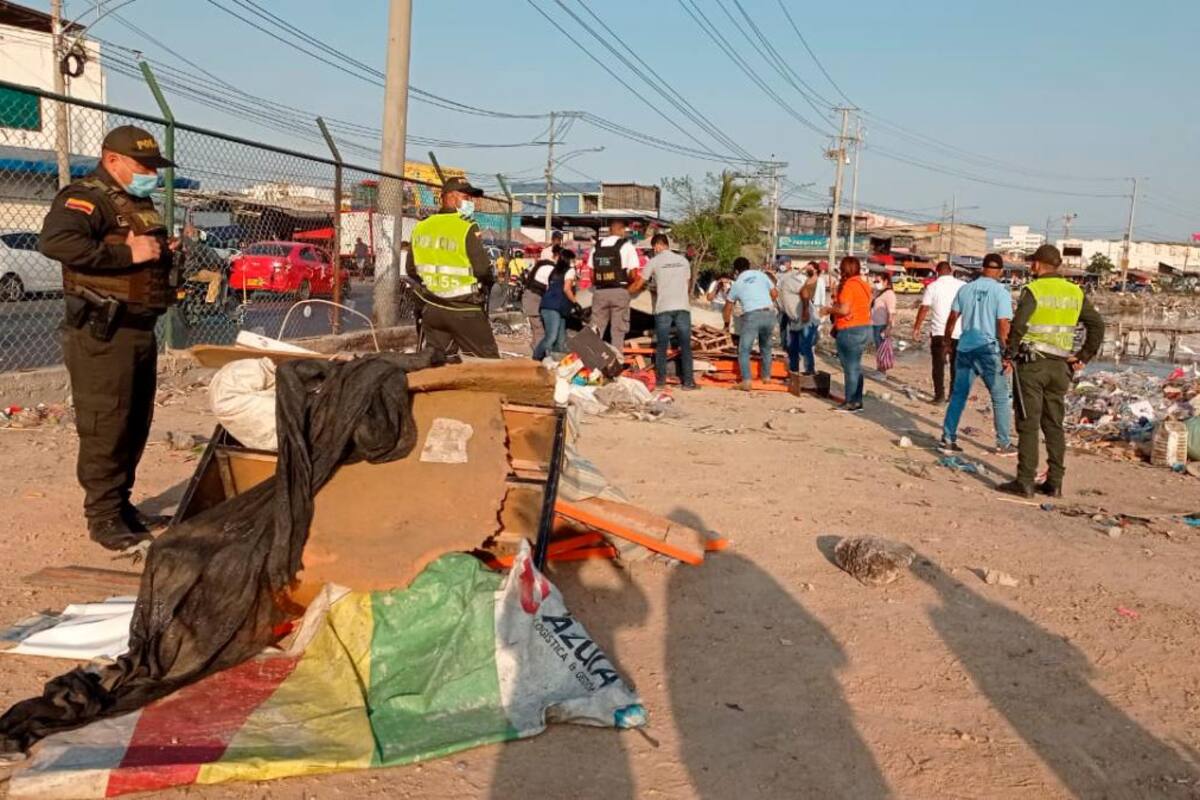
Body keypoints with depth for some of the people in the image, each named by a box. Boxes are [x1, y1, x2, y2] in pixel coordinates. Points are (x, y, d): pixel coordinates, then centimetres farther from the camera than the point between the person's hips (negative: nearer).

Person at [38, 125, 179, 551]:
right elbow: (54, 240, -30)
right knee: (105, 427, -6)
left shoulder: (141, 203, 18)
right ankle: (103, 518, 1)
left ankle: (121, 502, 26)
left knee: (136, 424, 14)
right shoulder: (86, 197, -12)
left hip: (141, 329, 10)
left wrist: (164, 253, 8)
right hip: (102, 333, -9)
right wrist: (127, 254, -28)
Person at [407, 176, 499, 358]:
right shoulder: (467, 229, -15)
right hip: (464, 311, -6)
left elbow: (412, 270, 9)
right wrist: (483, 285, 5)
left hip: (431, 309, 6)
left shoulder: (420, 228, 4)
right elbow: (483, 270, -16)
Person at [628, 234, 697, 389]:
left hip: (663, 308, -2)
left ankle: (661, 379, 10)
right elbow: (688, 284, 17)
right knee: (685, 345, 3)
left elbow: (638, 284, 8)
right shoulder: (683, 260, 13)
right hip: (683, 307, 2)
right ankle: (688, 381, 0)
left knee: (661, 346, 7)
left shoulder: (654, 261, 4)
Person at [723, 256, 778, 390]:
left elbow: (729, 307, 19)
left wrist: (727, 324, 34)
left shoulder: (737, 283, 11)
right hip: (769, 314, 3)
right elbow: (775, 293, 13)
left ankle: (746, 381, -9)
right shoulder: (761, 275, 13)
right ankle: (766, 376, 29)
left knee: (744, 350, 3)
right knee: (766, 347, 23)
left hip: (751, 316, -3)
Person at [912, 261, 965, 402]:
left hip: (939, 332, -2)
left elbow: (924, 309, -7)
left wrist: (917, 328, -1)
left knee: (939, 365, 4)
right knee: (956, 365, 12)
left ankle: (940, 395, -1)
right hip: (959, 332, 2)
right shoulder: (963, 286, 2)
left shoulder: (932, 287, -3)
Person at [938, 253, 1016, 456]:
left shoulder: (966, 289, 5)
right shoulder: (1001, 293, -8)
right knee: (1001, 398, 8)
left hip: (965, 348, 4)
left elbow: (952, 318, 9)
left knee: (958, 395, 10)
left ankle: (947, 439, 8)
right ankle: (1003, 444, 14)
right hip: (989, 350, -4)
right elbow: (1003, 327, -12)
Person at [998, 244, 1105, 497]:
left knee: (1028, 424, -2)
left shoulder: (1033, 290, -9)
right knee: (1054, 425, 11)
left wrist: (1009, 355, -9)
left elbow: (1018, 325, -20)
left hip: (1031, 364, -5)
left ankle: (1025, 482, -3)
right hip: (1060, 366, 5)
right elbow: (1097, 325, 8)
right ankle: (1054, 483, 14)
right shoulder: (1075, 292, 9)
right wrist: (1084, 356, 10)